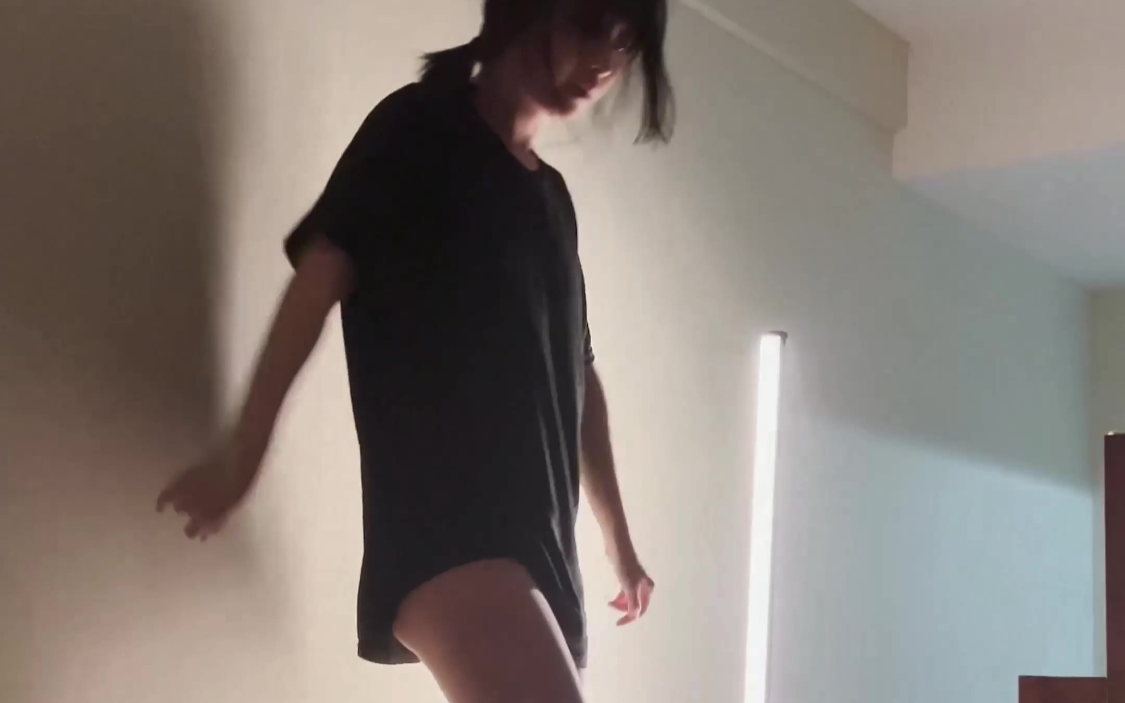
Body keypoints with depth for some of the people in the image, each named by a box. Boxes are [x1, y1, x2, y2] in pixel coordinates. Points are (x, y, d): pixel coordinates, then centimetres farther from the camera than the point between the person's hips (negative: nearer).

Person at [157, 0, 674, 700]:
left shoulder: (552, 196, 22)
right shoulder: (419, 128, 2)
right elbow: (322, 272, -8)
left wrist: (618, 538, 29)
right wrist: (242, 450, -17)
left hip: (536, 536, 8)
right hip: (439, 520, -8)